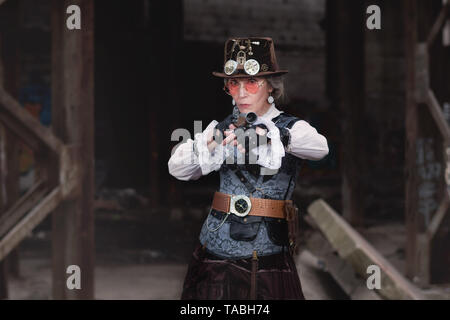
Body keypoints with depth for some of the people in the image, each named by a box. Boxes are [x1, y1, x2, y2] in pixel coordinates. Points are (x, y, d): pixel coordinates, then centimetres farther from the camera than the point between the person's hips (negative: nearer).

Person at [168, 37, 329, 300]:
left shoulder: (291, 127, -1)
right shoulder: (221, 128, 8)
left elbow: (319, 148, -23)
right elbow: (177, 169, -4)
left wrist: (272, 135, -41)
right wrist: (208, 145, -24)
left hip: (268, 256, -3)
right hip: (215, 254, 3)